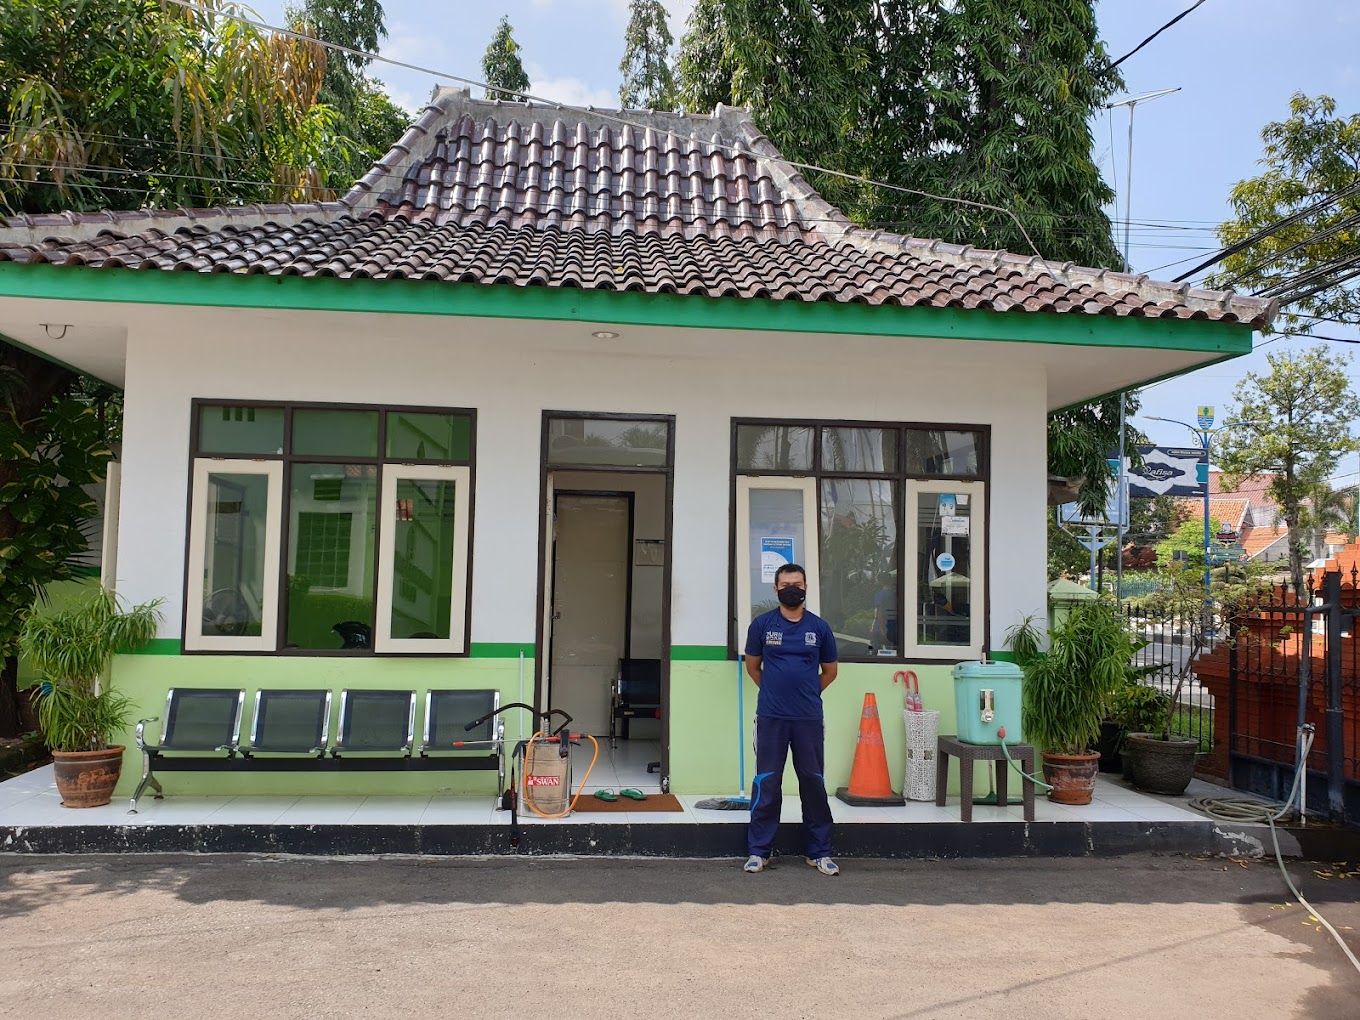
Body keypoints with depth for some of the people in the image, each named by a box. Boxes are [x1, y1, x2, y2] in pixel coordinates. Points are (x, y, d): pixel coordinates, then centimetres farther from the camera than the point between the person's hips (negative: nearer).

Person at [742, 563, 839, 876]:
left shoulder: (819, 627, 5)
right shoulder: (762, 624, 2)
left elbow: (829, 671, 16)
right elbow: (752, 666, 14)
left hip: (809, 719, 1)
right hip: (771, 719, -1)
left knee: (813, 783, 7)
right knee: (766, 784, 3)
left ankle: (819, 852, 18)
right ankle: (758, 851, 13)